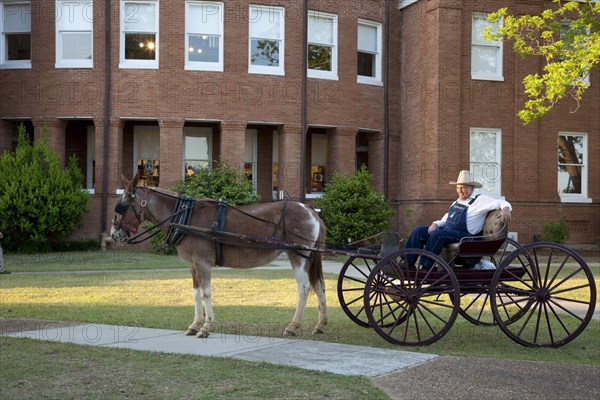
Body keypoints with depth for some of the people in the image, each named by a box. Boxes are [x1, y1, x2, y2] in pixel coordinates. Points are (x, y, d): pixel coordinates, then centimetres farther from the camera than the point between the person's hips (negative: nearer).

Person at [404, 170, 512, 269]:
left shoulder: (480, 199, 1)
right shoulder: (458, 201, 24)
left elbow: (500, 203, -9)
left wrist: (505, 209, -33)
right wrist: (435, 224, 6)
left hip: (464, 235, -8)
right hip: (445, 230, 8)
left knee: (437, 234, -34)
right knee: (418, 230, -7)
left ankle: (425, 267, -30)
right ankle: (407, 263, -13)